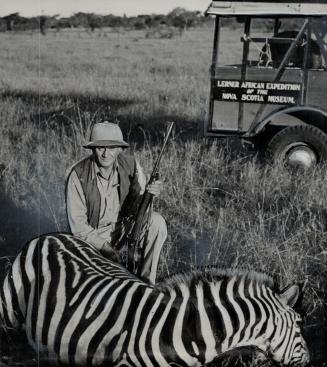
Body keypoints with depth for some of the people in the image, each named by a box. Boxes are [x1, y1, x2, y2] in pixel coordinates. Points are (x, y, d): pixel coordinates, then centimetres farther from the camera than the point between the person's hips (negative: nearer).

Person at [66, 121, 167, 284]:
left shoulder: (131, 164, -11)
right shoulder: (78, 175, -19)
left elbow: (137, 207, -4)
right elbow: (78, 224, -15)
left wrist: (149, 195, -28)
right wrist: (106, 249, -25)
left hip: (125, 226, 3)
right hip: (94, 234, -3)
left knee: (157, 222, -23)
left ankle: (146, 281, -12)